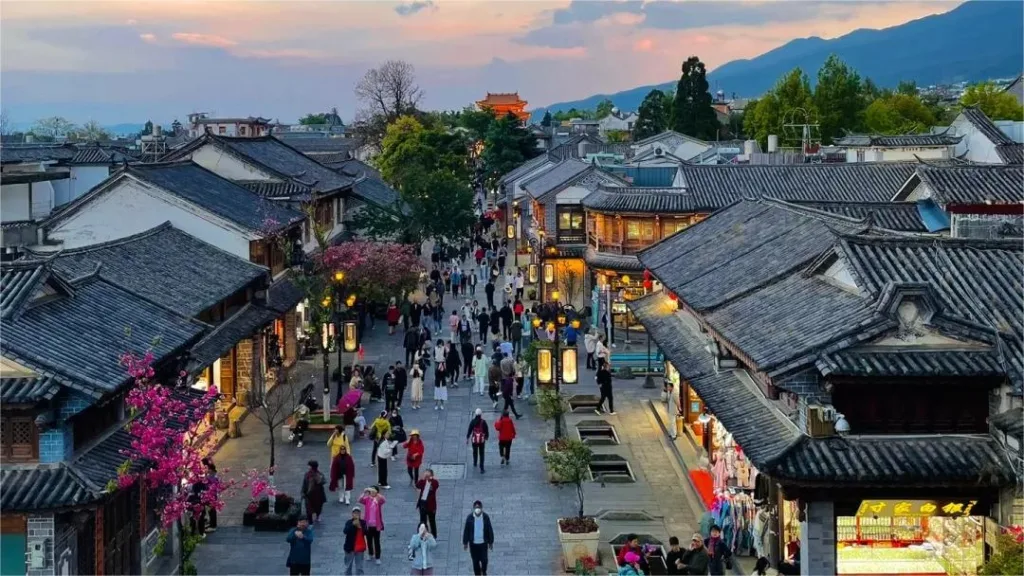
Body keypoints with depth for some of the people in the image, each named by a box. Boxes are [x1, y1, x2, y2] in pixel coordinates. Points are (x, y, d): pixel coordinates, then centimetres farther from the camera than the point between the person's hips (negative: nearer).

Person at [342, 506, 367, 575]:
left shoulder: (363, 522, 0)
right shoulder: (349, 523, -6)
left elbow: (366, 533, -10)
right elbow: (345, 531, -23)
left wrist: (360, 527, -24)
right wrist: (353, 524, -33)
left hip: (360, 547, 2)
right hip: (350, 547, -1)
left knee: (359, 567, 9)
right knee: (348, 566, 10)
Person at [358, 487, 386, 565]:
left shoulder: (379, 500, -6)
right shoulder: (367, 499, -3)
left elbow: (383, 499, -30)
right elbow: (360, 500, -22)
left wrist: (376, 493, -44)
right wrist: (364, 492, -40)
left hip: (376, 525, -2)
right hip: (368, 524, 2)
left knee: (377, 541, 3)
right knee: (369, 541, 16)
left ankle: (377, 557, 12)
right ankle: (371, 554, 37)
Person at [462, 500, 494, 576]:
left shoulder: (486, 517, -13)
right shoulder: (469, 517, -14)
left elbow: (490, 530, -3)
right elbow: (466, 530, -5)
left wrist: (491, 542, 2)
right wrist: (465, 543, 0)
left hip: (483, 542, 0)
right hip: (473, 543, 0)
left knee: (484, 560, 8)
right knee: (475, 561, 10)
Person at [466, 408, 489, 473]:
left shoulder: (472, 422, -8)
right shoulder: (483, 422, -9)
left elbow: (469, 430, -5)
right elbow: (486, 431, -3)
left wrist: (467, 438, 6)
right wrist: (486, 438, 14)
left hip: (474, 440, 1)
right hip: (482, 440, -1)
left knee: (475, 452, 25)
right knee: (481, 454, 3)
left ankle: (475, 464, 42)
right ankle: (481, 468, -4)